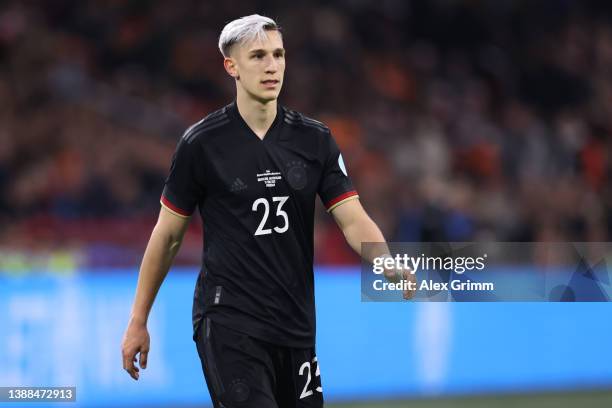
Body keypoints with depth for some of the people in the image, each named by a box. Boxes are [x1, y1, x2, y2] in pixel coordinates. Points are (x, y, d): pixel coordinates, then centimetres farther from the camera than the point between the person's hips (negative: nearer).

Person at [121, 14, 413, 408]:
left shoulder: (316, 139, 4)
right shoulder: (202, 143, -4)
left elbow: (354, 220, -3)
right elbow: (168, 235, 4)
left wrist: (391, 268, -24)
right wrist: (138, 320, 5)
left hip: (297, 326, 4)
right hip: (228, 324, -4)